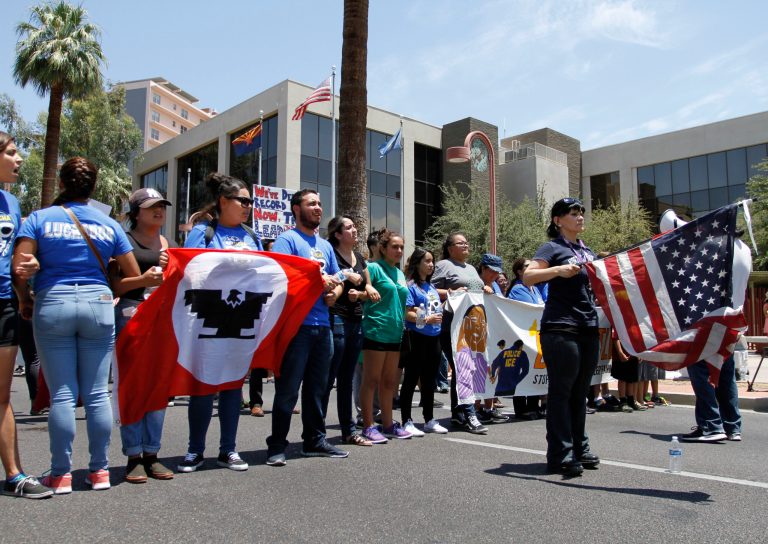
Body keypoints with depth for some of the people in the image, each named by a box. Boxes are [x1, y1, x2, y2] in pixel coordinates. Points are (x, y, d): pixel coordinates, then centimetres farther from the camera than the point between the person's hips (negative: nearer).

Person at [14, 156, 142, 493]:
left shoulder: (39, 219, 3)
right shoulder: (108, 225, 7)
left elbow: (19, 265, -8)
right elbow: (134, 275, 6)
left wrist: (25, 301, 9)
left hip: (52, 306, -1)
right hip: (98, 305, 1)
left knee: (62, 394, 4)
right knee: (97, 393, 6)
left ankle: (61, 474, 12)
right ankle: (99, 470, 14)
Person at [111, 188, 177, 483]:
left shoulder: (172, 246, 20)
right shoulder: (124, 241, 3)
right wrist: (142, 280, -17)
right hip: (130, 315, -5)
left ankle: (151, 454, 14)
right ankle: (133, 456, 4)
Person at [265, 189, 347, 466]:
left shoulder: (325, 245, 21)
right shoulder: (286, 240, -2)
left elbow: (336, 280, 22)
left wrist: (334, 293, 0)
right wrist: (319, 281, -16)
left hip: (322, 326, 7)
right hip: (296, 325, -7)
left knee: (317, 388, 14)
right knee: (288, 389, -2)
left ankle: (315, 441, 24)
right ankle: (277, 446, 8)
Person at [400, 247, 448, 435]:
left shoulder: (432, 287, 17)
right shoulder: (410, 286, -7)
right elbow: (406, 313, -15)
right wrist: (427, 319, -20)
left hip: (433, 337, 8)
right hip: (417, 337, -8)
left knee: (429, 380, 14)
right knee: (411, 380, -1)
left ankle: (429, 420, 23)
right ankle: (407, 422, 5)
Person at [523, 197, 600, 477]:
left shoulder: (588, 252, 21)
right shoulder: (553, 248, -1)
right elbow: (527, 276, -15)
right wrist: (559, 270, -24)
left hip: (589, 328, 7)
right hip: (561, 329, -7)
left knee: (580, 393, 12)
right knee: (561, 391, -3)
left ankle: (580, 449, 22)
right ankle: (560, 455, 2)